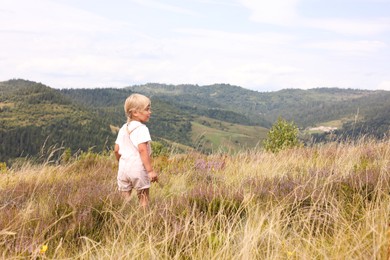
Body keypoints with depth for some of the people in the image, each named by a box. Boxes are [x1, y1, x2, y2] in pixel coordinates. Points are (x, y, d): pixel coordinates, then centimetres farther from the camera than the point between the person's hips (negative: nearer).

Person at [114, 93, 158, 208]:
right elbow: (142, 149, -20)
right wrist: (150, 170, -20)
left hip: (123, 168, 6)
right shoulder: (141, 128, -10)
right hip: (138, 168, -6)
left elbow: (116, 150, 11)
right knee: (143, 198, 6)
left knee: (124, 198, 11)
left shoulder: (123, 129, 12)